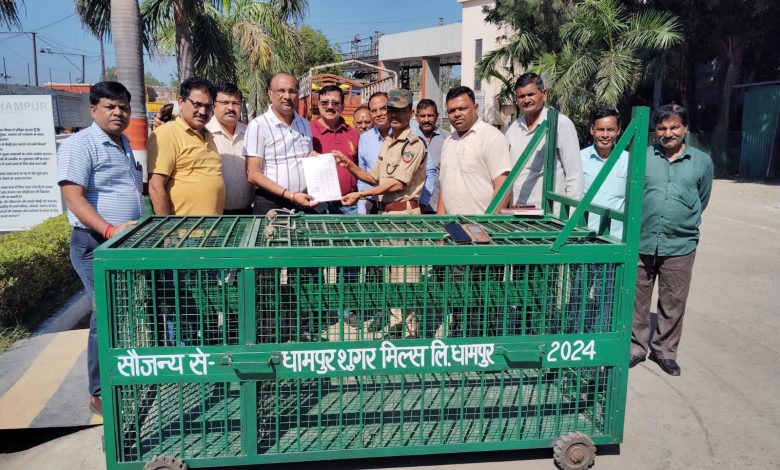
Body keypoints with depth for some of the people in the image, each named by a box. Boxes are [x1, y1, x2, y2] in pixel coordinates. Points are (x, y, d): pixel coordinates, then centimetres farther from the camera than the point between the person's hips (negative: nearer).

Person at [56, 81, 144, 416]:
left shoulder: (125, 145, 17)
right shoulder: (79, 145, -10)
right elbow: (74, 198, -20)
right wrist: (111, 230, -32)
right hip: (97, 245, -8)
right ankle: (101, 395, 8)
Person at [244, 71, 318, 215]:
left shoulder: (304, 124, 11)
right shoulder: (258, 125, -7)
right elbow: (253, 175, -12)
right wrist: (290, 195, -18)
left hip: (304, 203, 5)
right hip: (271, 206, -5)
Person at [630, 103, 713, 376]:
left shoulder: (702, 162, 5)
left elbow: (702, 201, 17)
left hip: (680, 246, 0)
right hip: (641, 243, 0)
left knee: (673, 303, 9)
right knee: (637, 300, 9)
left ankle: (664, 350, 26)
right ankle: (636, 347, 25)